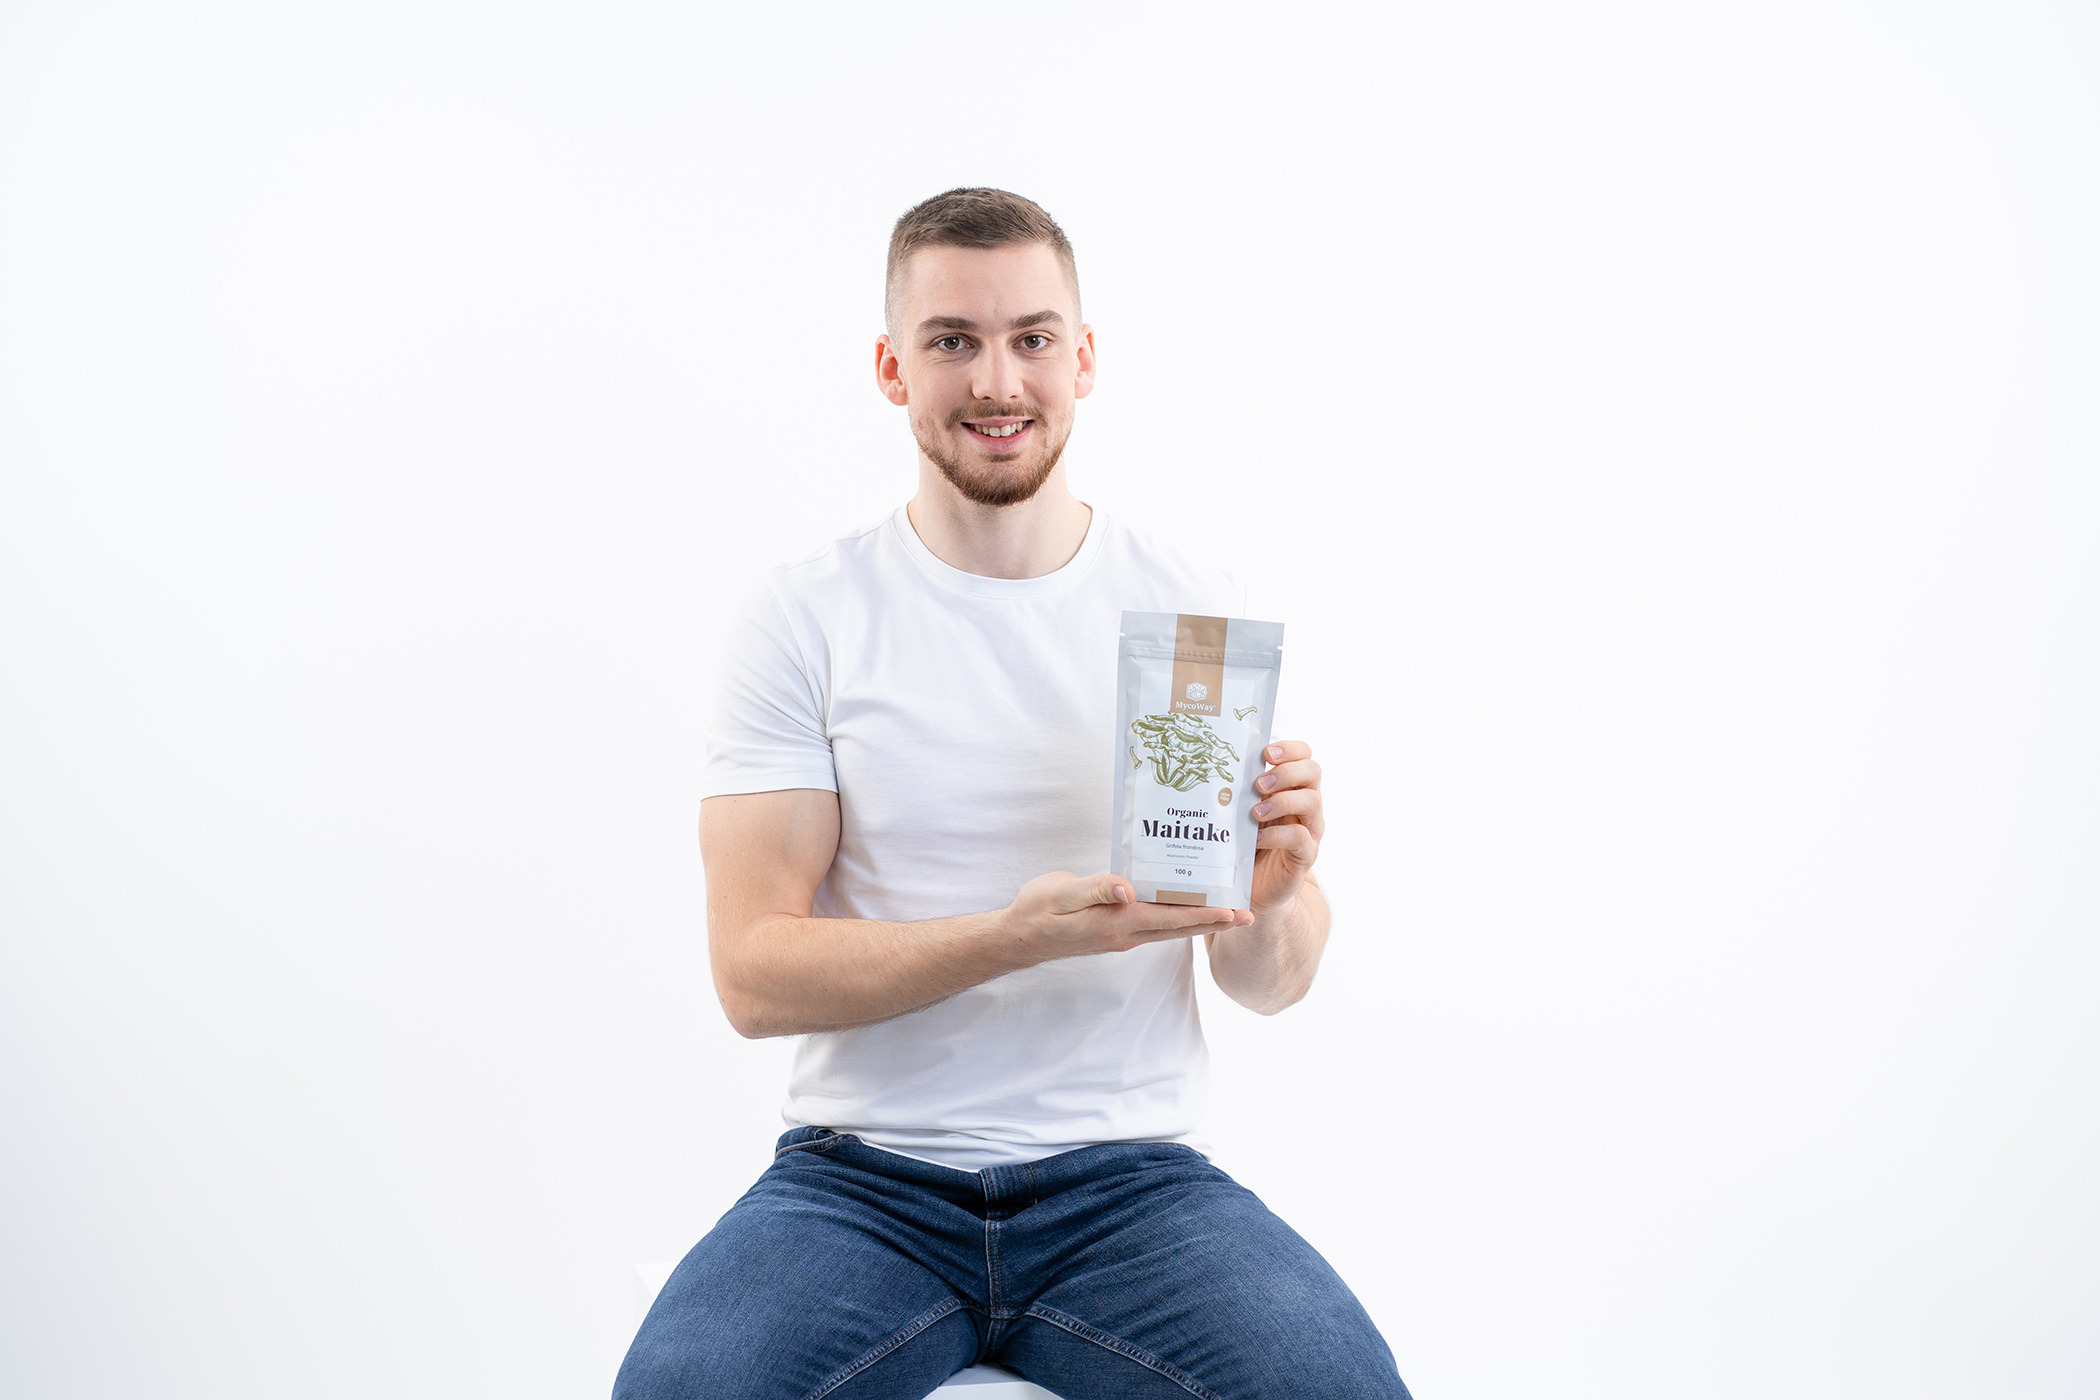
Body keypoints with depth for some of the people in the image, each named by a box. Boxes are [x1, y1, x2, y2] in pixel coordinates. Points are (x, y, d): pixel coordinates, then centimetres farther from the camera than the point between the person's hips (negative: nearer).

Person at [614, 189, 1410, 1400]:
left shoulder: (1201, 610, 5)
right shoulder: (805, 619, 0)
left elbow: (1271, 985, 6)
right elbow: (755, 972, -7)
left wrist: (1271, 896, -18)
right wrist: (1020, 936, -22)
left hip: (1130, 1175, 1)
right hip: (865, 1180, -1)